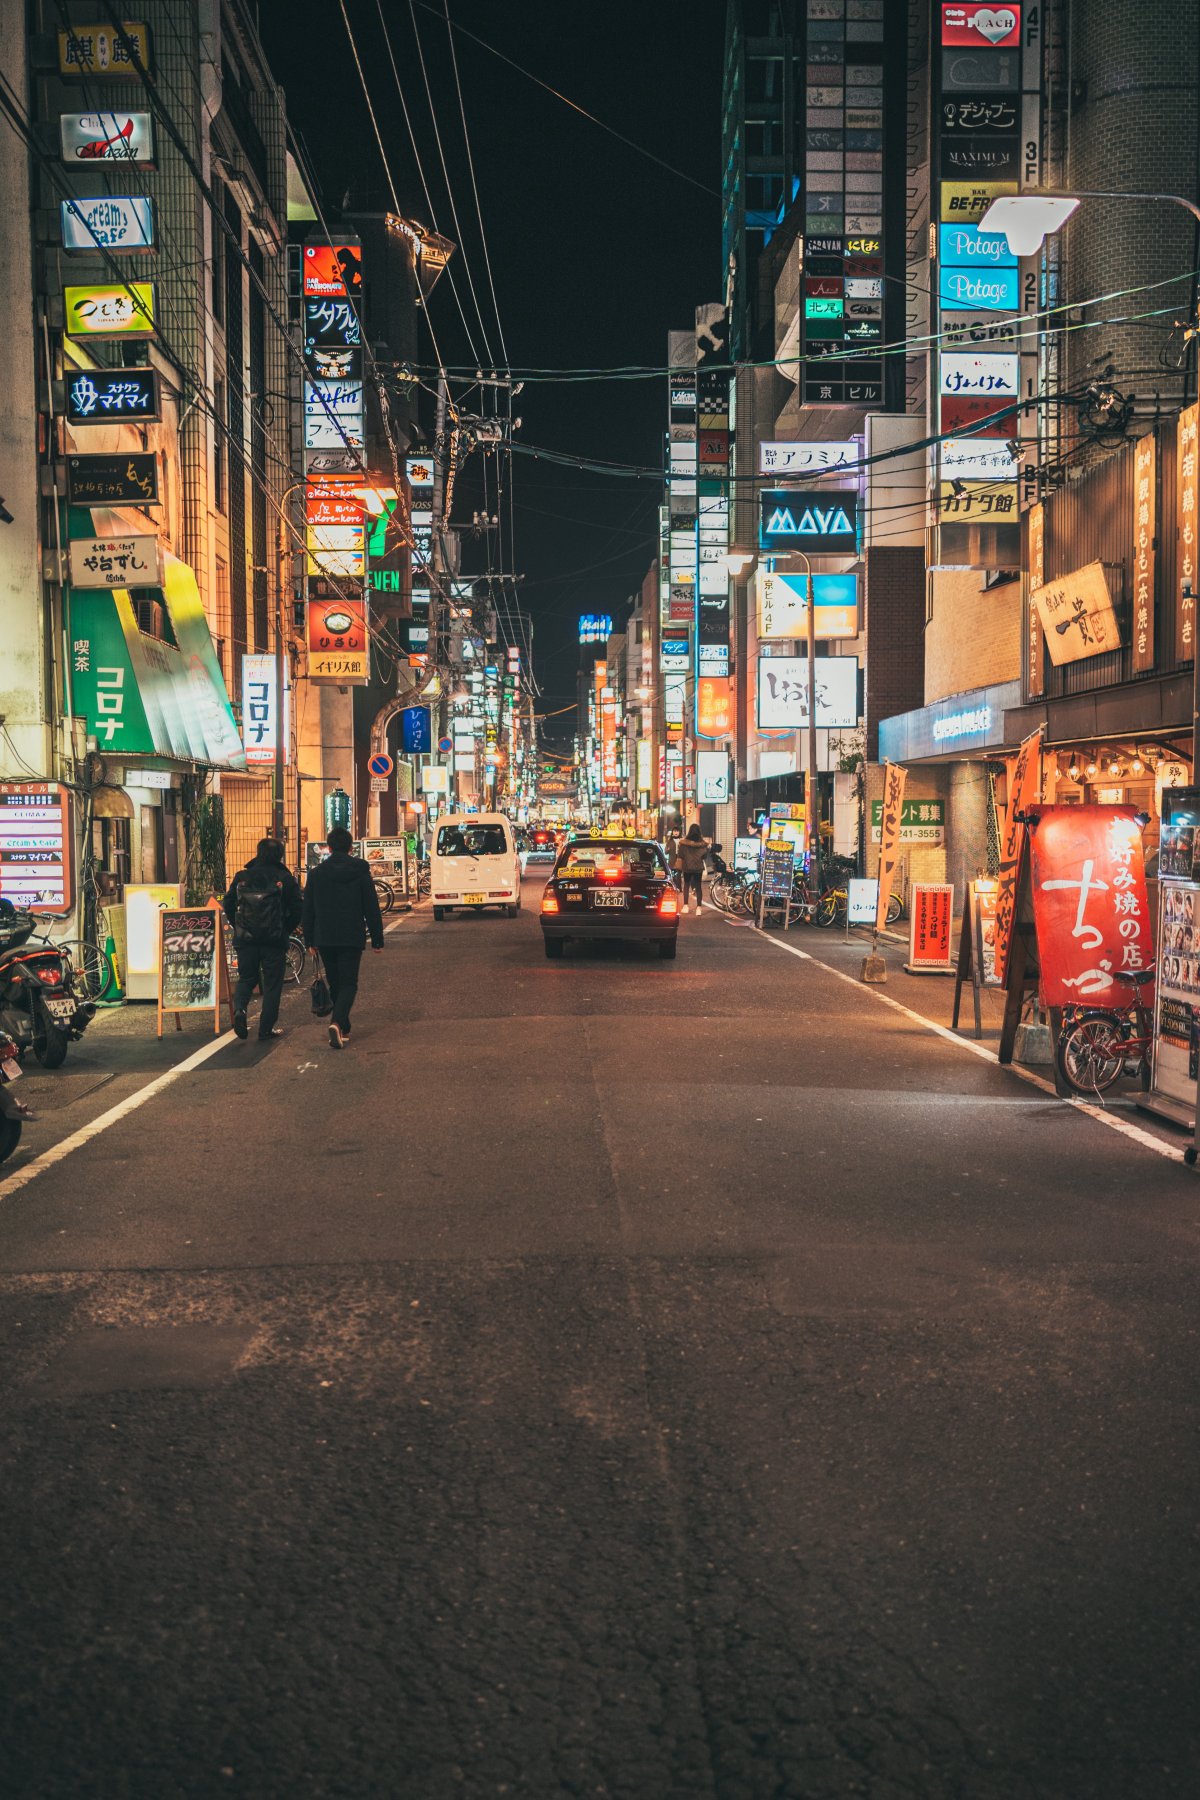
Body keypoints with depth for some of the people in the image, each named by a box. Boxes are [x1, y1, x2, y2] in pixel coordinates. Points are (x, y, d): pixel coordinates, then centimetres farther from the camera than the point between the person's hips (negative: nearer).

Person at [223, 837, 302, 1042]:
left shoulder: (241, 877, 3)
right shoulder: (286, 879, -4)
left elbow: (228, 905, 7)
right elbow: (296, 910, -5)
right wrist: (285, 931, 9)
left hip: (245, 938, 2)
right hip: (275, 940, -2)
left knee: (246, 978, 17)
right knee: (272, 983, 7)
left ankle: (239, 1009, -9)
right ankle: (267, 1027, 7)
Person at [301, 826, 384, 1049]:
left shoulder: (316, 873, 3)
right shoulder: (360, 871, -2)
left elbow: (308, 911, 6)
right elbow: (372, 909, -1)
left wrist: (310, 940, 14)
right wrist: (377, 939, 4)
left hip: (324, 939, 2)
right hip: (353, 938, -2)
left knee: (335, 983, 15)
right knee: (348, 983, 0)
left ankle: (343, 1029, 22)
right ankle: (337, 1022, -24)